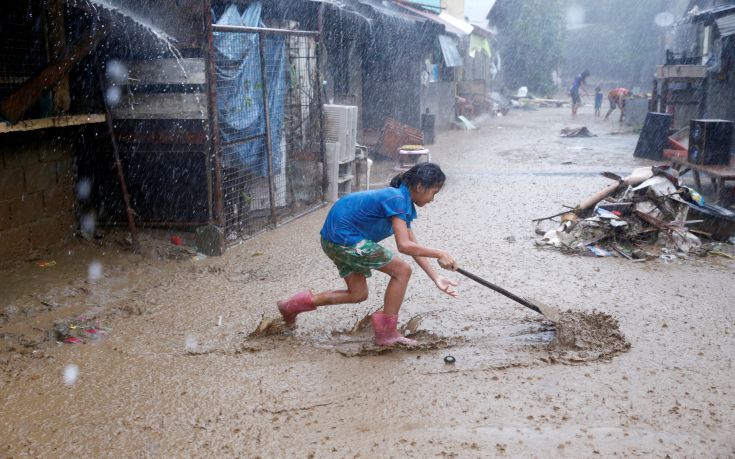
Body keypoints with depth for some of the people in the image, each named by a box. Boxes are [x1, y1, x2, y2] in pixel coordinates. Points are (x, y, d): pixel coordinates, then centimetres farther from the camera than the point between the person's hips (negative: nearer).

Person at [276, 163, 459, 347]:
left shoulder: (404, 203, 10)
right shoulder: (397, 199, -20)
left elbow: (414, 246, 9)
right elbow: (404, 246, -27)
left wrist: (436, 278, 4)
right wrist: (439, 254, -19)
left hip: (336, 240, 10)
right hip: (344, 237, -10)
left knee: (358, 294, 18)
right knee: (402, 270, -7)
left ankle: (297, 303, 23)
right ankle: (386, 333, 2)